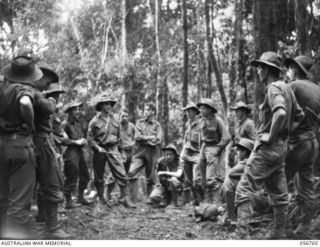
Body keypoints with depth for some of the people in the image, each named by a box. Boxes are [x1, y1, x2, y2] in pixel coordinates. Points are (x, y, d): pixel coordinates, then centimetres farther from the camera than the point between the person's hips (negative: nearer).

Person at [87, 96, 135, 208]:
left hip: (113, 149, 2)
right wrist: (97, 147, -14)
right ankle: (101, 198, 25)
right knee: (99, 177, 8)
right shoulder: (95, 121, -2)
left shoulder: (115, 120, 9)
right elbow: (90, 138, -2)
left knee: (121, 174, -9)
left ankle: (124, 199, -5)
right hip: (100, 150, -2)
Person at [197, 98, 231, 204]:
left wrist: (217, 150, -12)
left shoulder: (217, 120, -12)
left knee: (212, 179, -13)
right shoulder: (202, 121, 9)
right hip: (204, 148, 8)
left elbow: (226, 138, -16)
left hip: (214, 149, -7)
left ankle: (216, 202, -6)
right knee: (204, 179, 9)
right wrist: (201, 150, 16)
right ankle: (208, 202, 18)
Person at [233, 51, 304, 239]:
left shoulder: (274, 88, -15)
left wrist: (271, 136, -23)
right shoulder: (287, 88, 14)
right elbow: (300, 115, 22)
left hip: (268, 147, -10)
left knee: (244, 190, -9)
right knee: (279, 193, 14)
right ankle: (279, 234, 22)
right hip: (281, 147, 10)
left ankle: (242, 234, -12)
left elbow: (281, 113, -33)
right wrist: (286, 132, 14)